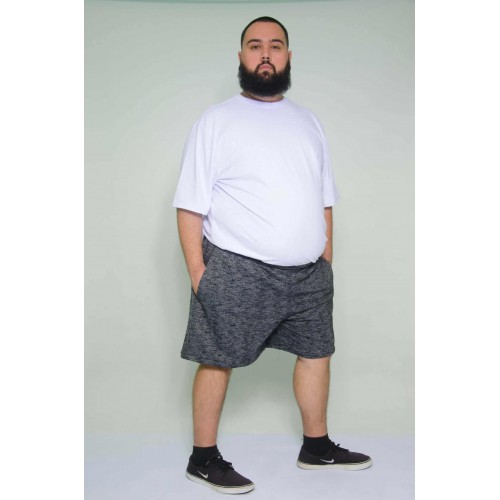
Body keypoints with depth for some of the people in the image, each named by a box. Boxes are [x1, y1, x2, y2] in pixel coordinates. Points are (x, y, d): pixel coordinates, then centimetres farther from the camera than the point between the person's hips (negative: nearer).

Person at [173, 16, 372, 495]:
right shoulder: (216, 120, -3)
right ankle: (203, 458, 17)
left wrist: (327, 258, 11)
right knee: (217, 360, 0)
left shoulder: (307, 121, 13)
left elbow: (323, 198, 16)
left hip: (309, 272, 6)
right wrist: (197, 270, -13)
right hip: (237, 272, -5)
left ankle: (316, 446, 31)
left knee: (316, 350, 14)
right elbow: (191, 204, -8)